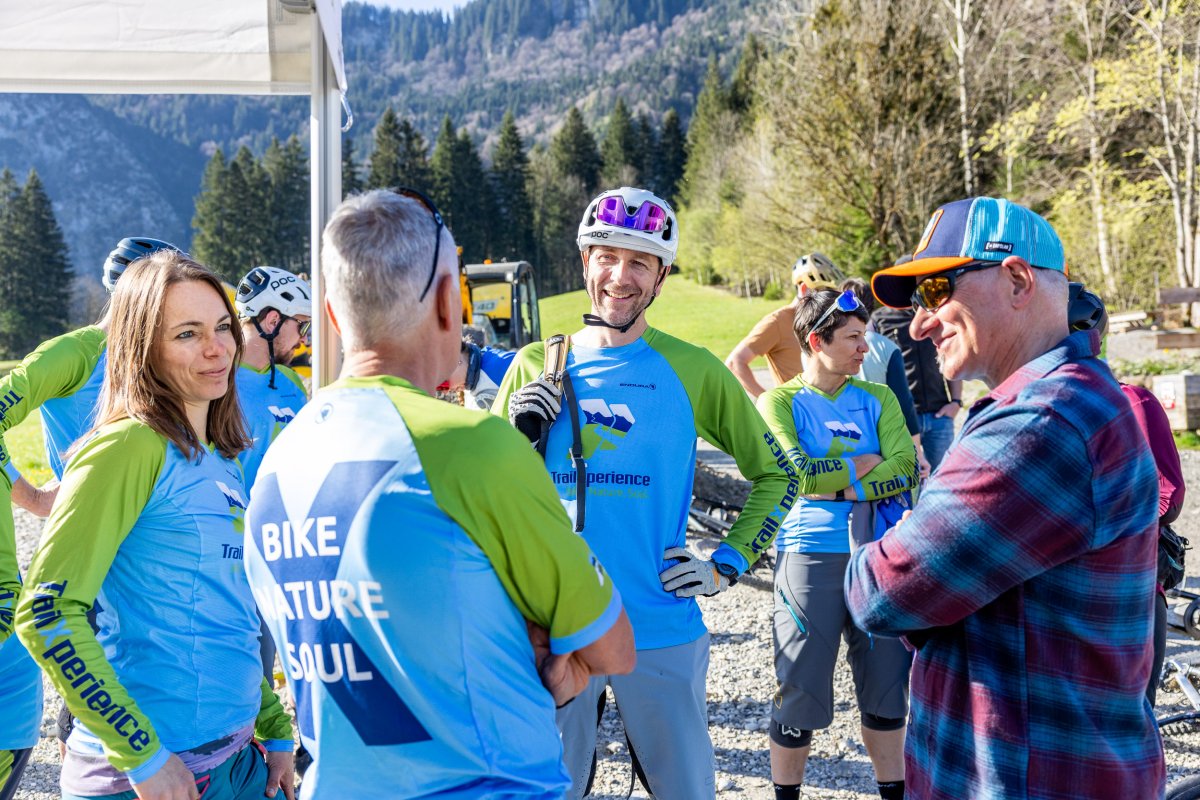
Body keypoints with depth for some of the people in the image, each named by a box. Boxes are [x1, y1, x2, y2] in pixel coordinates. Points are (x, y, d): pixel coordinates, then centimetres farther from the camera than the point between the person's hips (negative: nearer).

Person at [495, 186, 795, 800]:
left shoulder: (692, 370, 0)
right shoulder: (535, 367, 3)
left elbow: (775, 473, 9)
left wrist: (729, 565, -1)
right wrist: (517, 433, -8)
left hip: (660, 633, 0)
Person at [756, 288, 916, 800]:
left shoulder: (877, 399, 9)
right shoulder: (780, 402, -1)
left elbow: (905, 469, -5)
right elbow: (796, 473, -16)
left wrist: (837, 486, -15)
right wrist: (867, 463, -7)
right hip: (810, 557, -3)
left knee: (886, 685, 11)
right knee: (801, 689, 3)